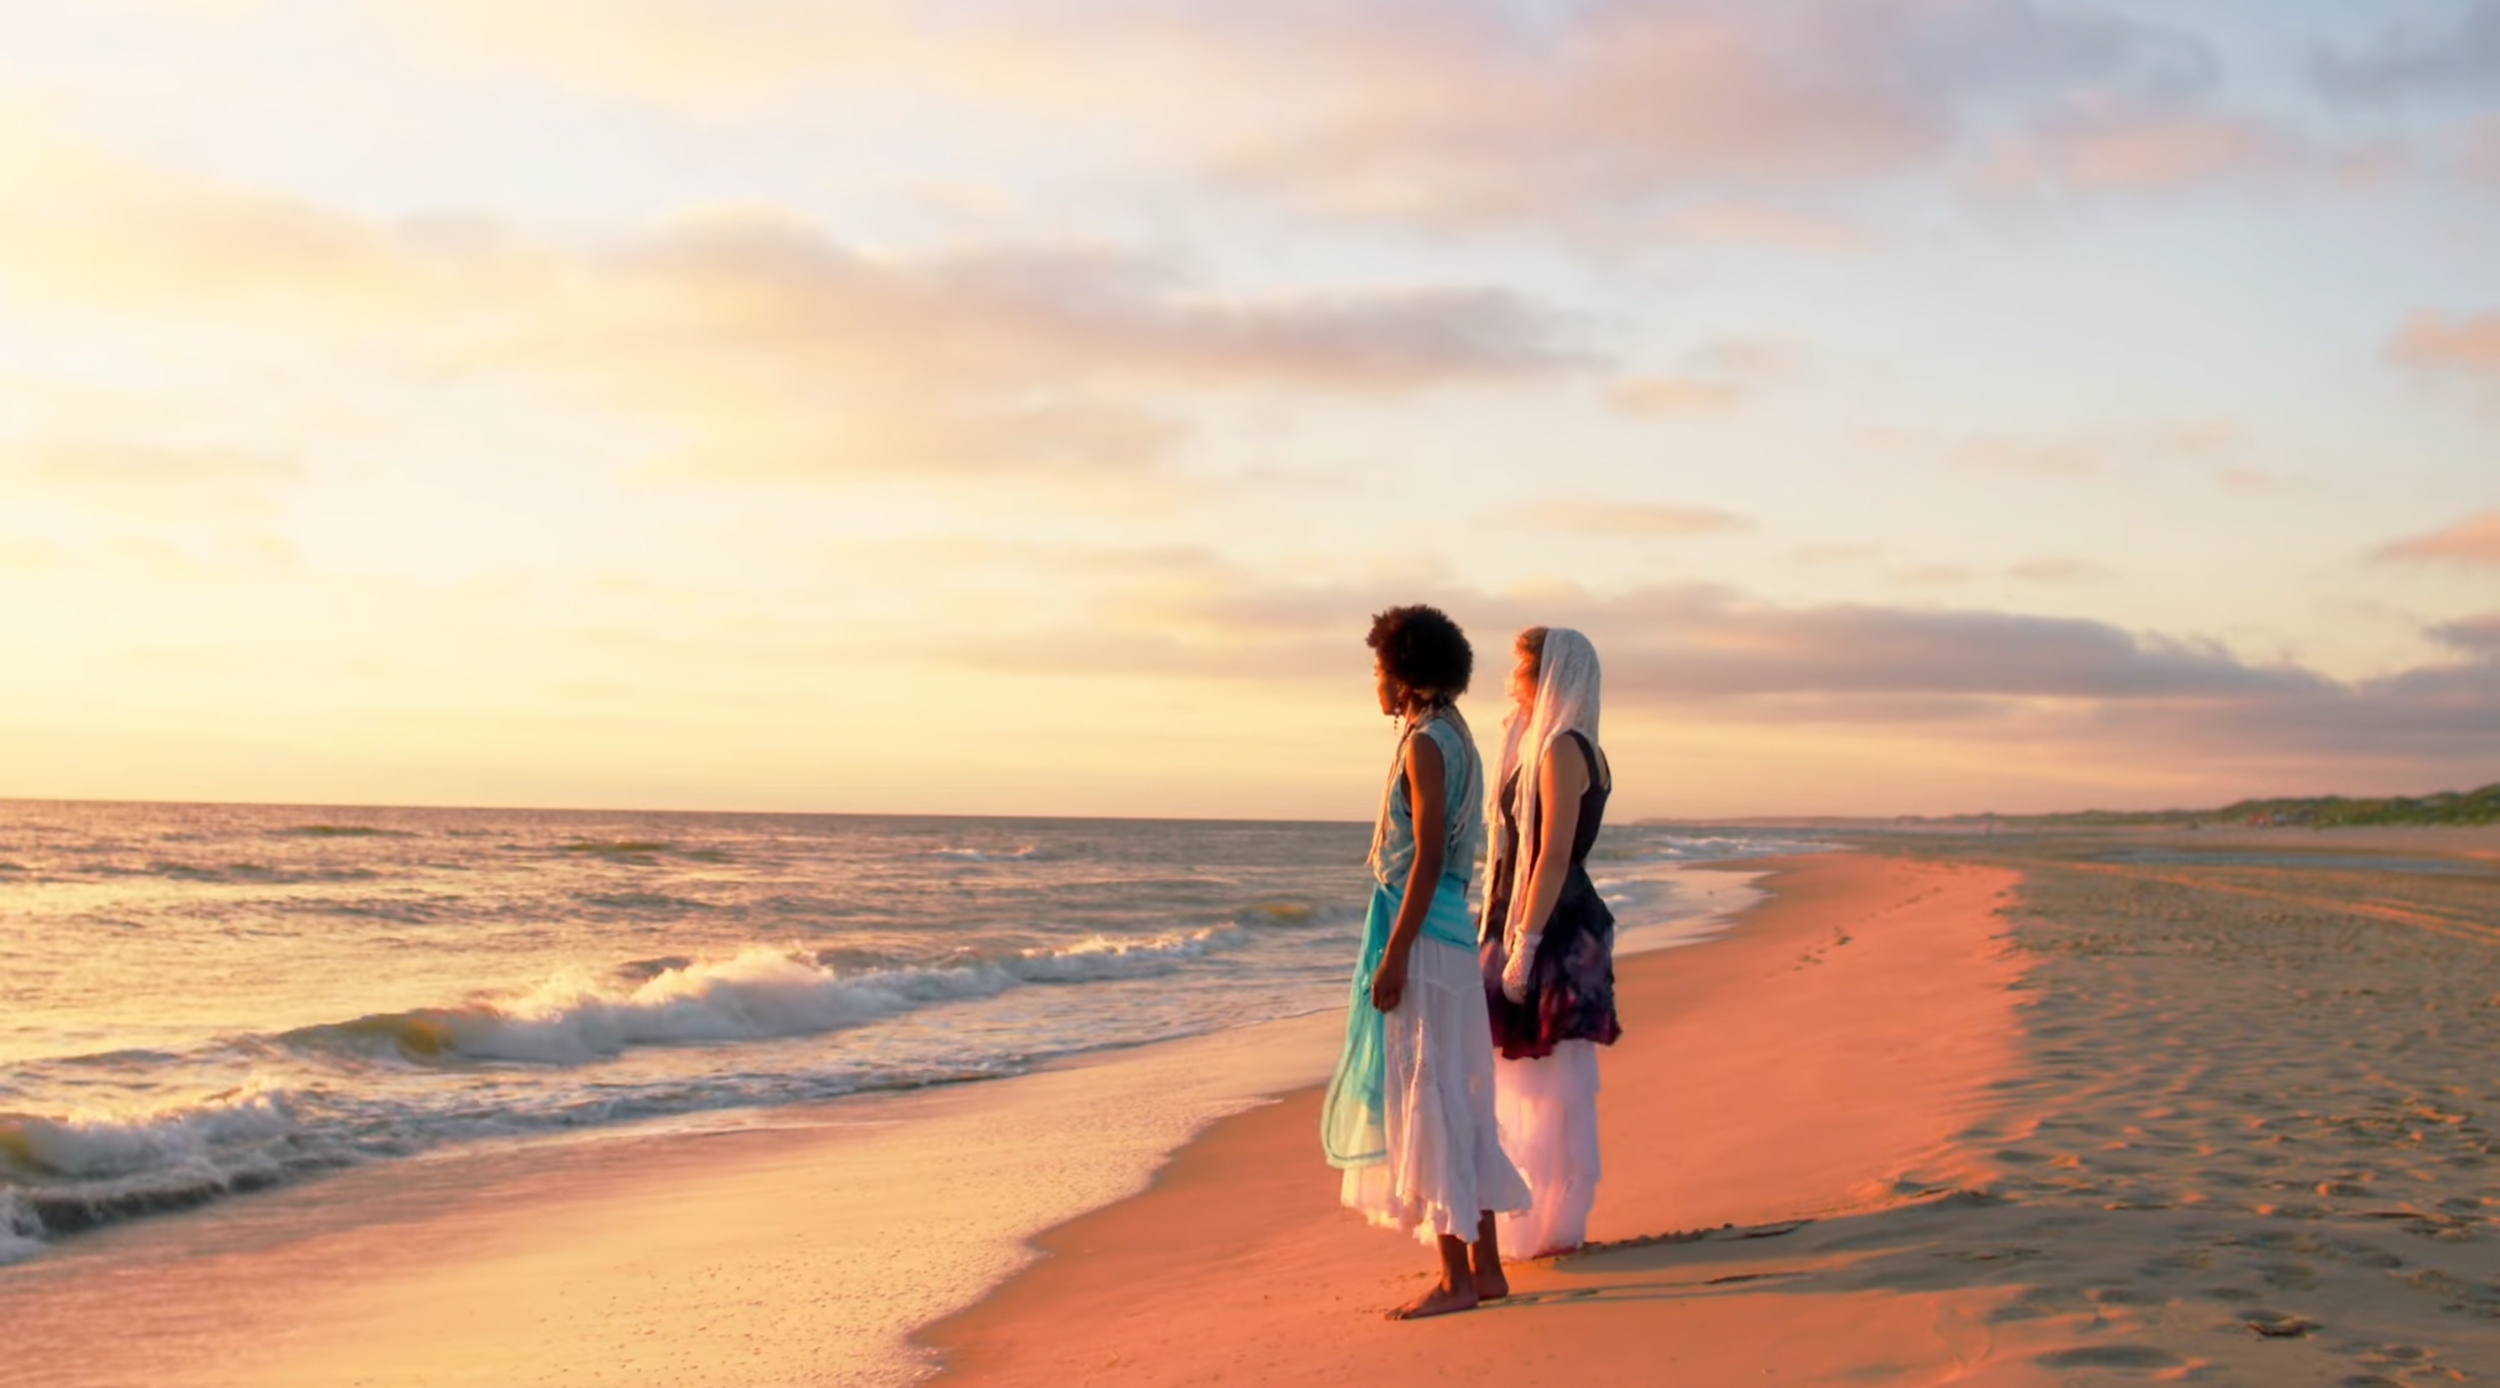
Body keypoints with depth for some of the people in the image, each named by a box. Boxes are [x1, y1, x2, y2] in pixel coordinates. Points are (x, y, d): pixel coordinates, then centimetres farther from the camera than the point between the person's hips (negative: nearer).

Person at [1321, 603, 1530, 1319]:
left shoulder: (1426, 744, -14)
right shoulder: (1455, 738, 16)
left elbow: (1427, 858, -19)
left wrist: (1394, 955, -20)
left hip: (1421, 933, -10)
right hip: (1448, 931, 10)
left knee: (1425, 1102, -6)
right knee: (1458, 1101, 12)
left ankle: (1456, 1279, -3)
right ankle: (1484, 1266, 16)